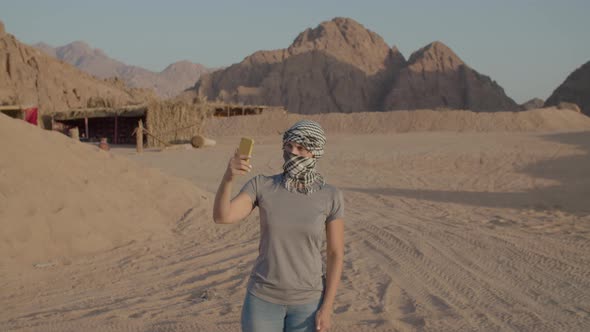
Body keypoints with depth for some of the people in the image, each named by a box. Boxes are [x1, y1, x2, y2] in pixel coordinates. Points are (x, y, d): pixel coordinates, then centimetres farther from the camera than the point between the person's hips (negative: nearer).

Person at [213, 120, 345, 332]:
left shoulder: (330, 196, -9)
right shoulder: (261, 185, -8)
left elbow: (336, 254, -5)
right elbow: (221, 217, -22)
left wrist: (327, 308, -10)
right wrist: (228, 176, -41)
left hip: (307, 300, 0)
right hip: (264, 297, 1)